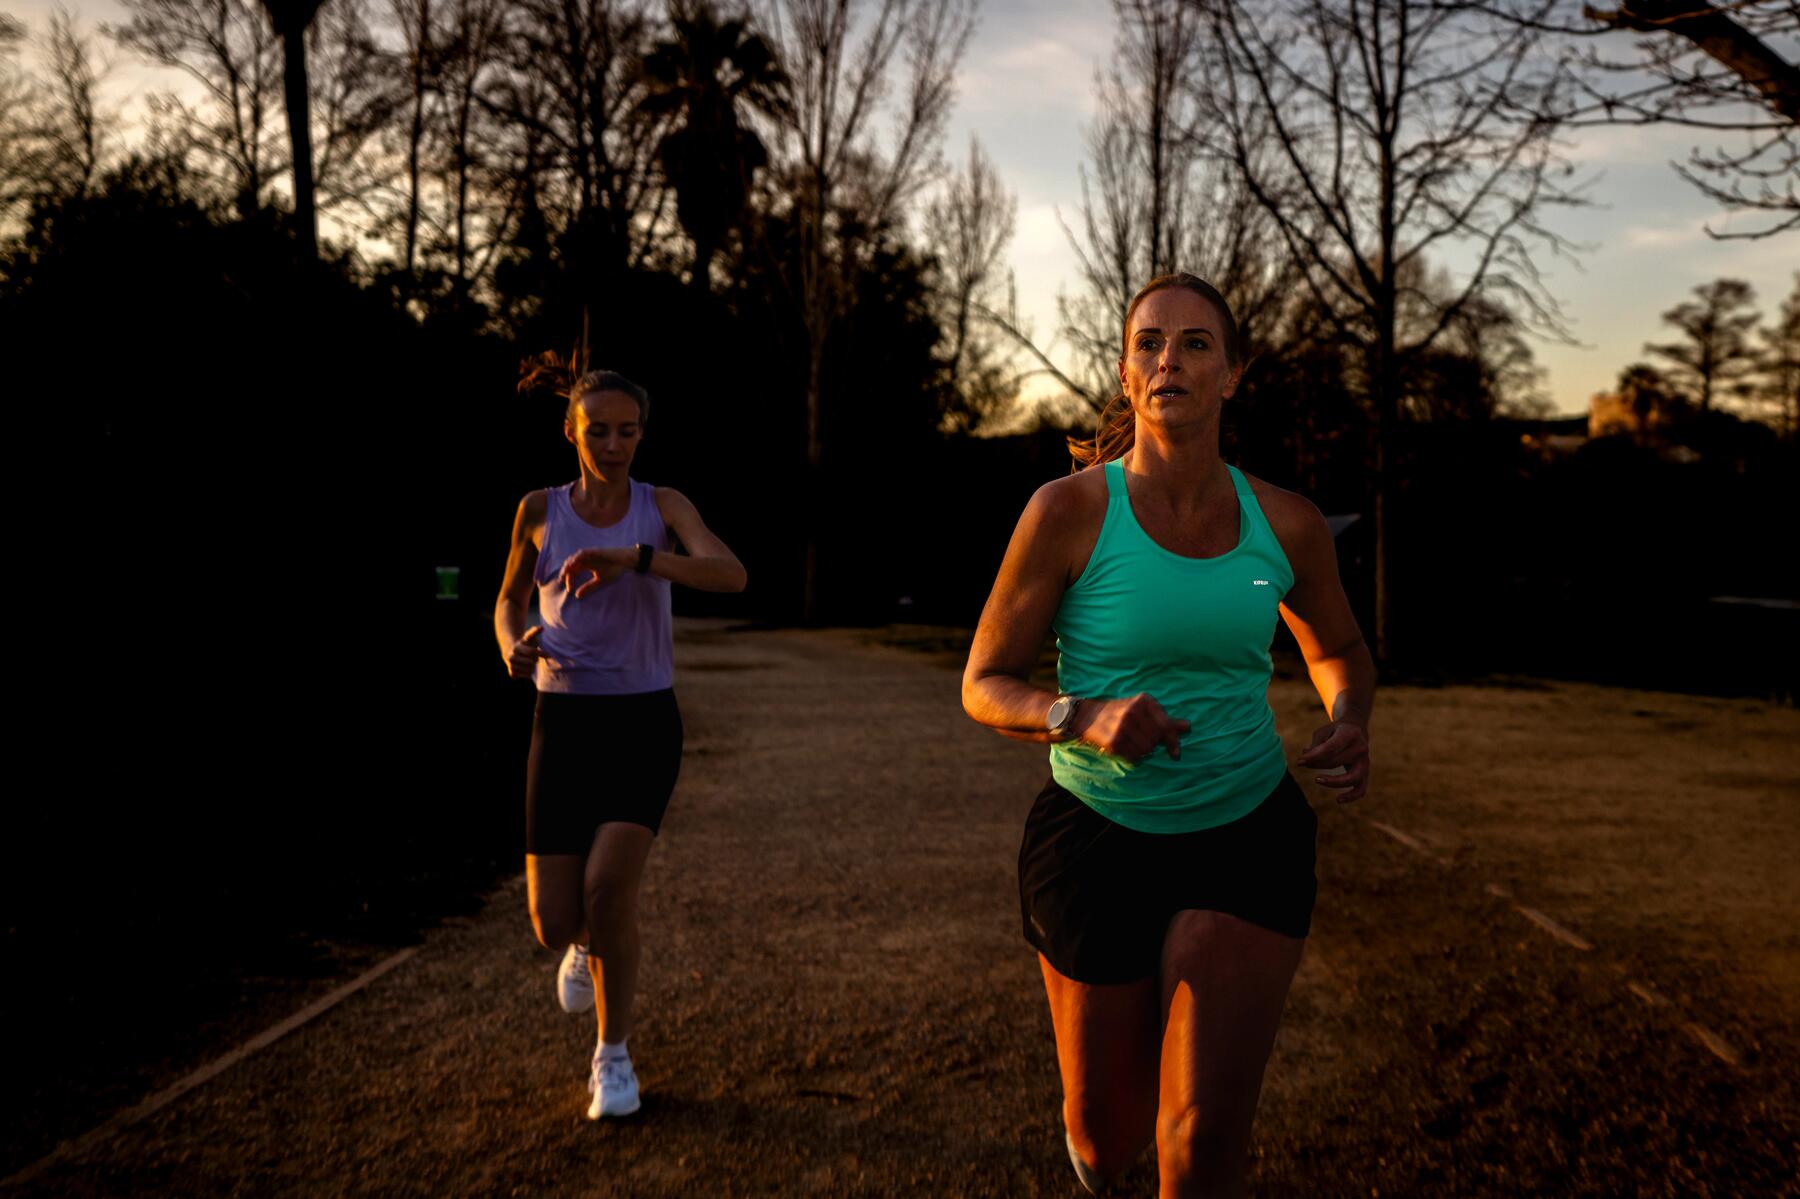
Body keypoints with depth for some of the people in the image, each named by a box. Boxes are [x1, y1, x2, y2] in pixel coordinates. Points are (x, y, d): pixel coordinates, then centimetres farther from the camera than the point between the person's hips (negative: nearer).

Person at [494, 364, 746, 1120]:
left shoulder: (665, 506, -2)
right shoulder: (539, 510, 4)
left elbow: (731, 575, -20)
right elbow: (508, 603, 17)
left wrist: (632, 560, -35)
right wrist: (513, 649, -7)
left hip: (645, 724, -1)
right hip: (564, 725, 2)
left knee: (608, 885, -23)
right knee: (554, 927, -6)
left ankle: (614, 1056, 2)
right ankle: (588, 941, 35)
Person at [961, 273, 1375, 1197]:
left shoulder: (1286, 523, -4)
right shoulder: (1069, 509, -13)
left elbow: (1340, 652, 15)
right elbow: (985, 685, -7)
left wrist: (1348, 723, -8)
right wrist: (1083, 719, -27)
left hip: (1249, 840, 1)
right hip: (1099, 837, -1)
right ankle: (1089, 1120, 53)